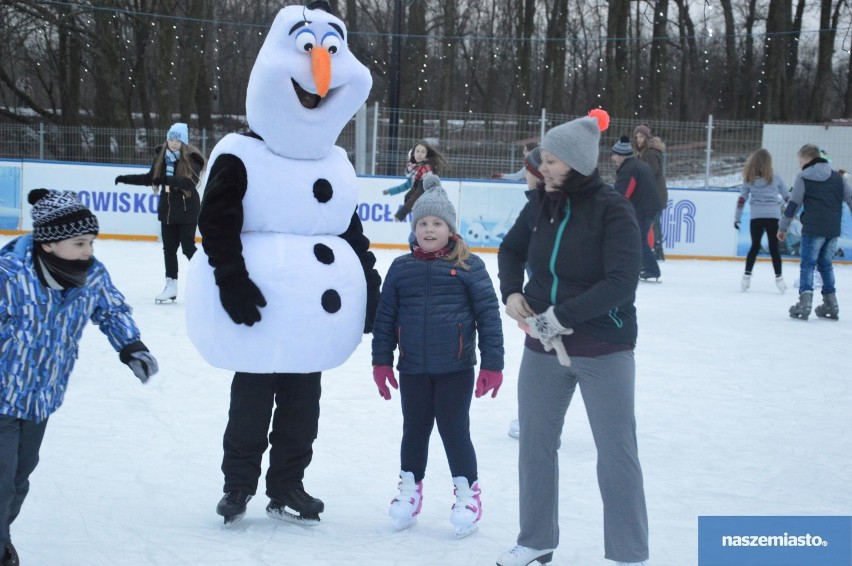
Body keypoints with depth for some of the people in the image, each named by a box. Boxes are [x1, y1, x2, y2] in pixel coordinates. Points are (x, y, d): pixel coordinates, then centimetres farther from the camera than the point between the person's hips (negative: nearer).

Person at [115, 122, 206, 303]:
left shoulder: (192, 158, -13)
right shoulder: (162, 156, 5)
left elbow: (191, 182, -27)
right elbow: (150, 178, 15)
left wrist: (167, 180, -37)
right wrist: (126, 179, 8)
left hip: (187, 210, -6)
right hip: (167, 209, 6)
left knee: (188, 247, -3)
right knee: (169, 248, 8)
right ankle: (171, 285, 14)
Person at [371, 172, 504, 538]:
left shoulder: (468, 267, -6)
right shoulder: (401, 268, 3)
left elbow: (488, 313, -5)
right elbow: (385, 317, 8)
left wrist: (492, 363, -7)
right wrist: (381, 361, 6)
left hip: (456, 369, -3)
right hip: (413, 369, 3)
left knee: (454, 430, 4)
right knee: (414, 430, 15)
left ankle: (467, 493, 21)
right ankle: (409, 488, 32)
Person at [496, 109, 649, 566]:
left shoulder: (612, 211, -17)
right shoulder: (541, 206, -1)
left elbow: (621, 283, -24)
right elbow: (511, 249, 16)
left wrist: (560, 316, -26)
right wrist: (512, 292, -2)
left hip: (604, 350, -5)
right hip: (542, 346, 6)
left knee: (617, 452, 3)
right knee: (535, 443, 14)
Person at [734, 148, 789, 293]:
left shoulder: (749, 179, 3)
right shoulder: (775, 178, 2)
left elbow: (741, 200, 3)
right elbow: (787, 197, 12)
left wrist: (737, 217, 10)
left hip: (756, 216, 1)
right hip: (773, 216, -1)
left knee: (755, 246, 12)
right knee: (774, 247, 6)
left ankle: (747, 276, 6)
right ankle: (778, 277, 4)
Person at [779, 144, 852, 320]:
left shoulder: (803, 178, -2)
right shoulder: (837, 177, 13)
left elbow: (793, 204, -2)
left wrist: (783, 228, 5)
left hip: (813, 229, -5)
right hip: (833, 230, 5)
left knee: (807, 264, 0)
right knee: (826, 264, 17)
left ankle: (805, 301, -13)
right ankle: (831, 304, 18)